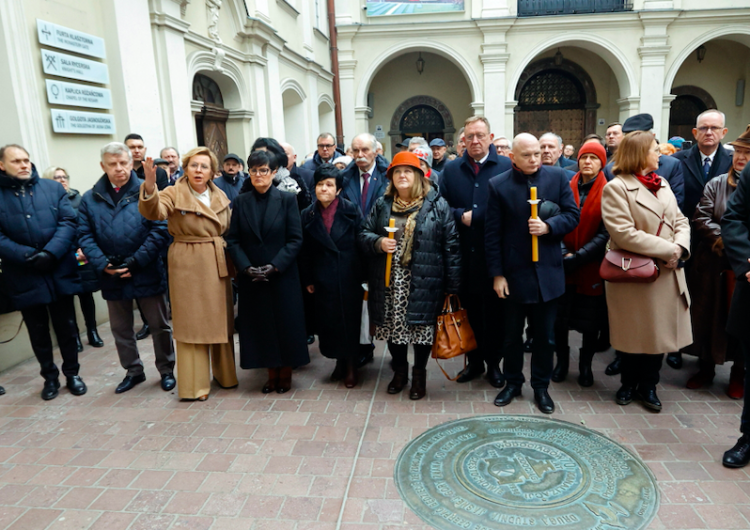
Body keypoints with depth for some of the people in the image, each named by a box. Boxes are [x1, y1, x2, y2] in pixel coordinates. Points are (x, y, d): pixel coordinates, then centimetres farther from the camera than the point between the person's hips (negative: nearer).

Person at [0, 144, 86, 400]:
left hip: (60, 273, 1)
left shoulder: (53, 188, 5)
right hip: (24, 278, 0)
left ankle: (72, 373, 28)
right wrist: (28, 256, -19)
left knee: (66, 327, 11)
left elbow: (68, 222, -4)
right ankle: (50, 377, 29)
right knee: (38, 332, 12)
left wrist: (51, 253, -17)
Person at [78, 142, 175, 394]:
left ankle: (166, 370, 26)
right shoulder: (90, 199, 4)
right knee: (120, 328, 16)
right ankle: (133, 371, 34)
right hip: (112, 276, 4)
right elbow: (85, 236, 0)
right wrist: (103, 264, -14)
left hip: (147, 273, -3)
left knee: (159, 325, 8)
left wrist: (136, 262, -16)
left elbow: (160, 230, -13)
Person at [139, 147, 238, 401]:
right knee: (192, 323, 2)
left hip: (219, 264, 5)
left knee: (221, 321, 13)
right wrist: (150, 188, -46)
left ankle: (225, 374, 29)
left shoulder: (220, 196, 8)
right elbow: (153, 212, -26)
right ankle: (195, 384, 14)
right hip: (188, 266, -5)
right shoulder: (174, 194, -6)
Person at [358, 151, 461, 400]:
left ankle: (419, 374, 28)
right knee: (393, 327, 12)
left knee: (422, 328, 5)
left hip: (423, 283, -3)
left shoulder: (437, 205, -2)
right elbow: (364, 234, 10)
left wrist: (452, 285, -9)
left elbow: (451, 246, -5)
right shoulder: (382, 205, 8)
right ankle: (399, 370, 35)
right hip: (389, 283, 3)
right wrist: (378, 242, -14)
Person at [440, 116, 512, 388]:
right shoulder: (451, 169, 9)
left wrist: (475, 218, -13)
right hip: (463, 254, 3)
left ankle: (493, 363, 24)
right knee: (469, 310, 12)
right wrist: (461, 216, -11)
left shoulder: (506, 166, -1)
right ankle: (474, 361, 28)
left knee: (494, 311, 8)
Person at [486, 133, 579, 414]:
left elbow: (572, 215, 1)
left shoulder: (559, 177, 0)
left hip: (548, 272, 1)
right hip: (514, 272, -1)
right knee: (512, 334, 13)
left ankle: (541, 386, 29)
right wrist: (497, 274, -8)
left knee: (545, 335, 11)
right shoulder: (498, 185, -5)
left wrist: (548, 226, -19)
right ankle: (513, 382, 32)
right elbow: (492, 233, -5)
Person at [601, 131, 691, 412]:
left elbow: (680, 221, 10)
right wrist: (668, 250, -19)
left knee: (659, 331, 12)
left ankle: (648, 386, 29)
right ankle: (628, 384, 30)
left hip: (666, 273, 6)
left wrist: (680, 247, -11)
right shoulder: (616, 188, -11)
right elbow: (624, 233, -21)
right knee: (633, 334, 9)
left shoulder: (663, 184, 13)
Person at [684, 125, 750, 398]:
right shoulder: (716, 184, 5)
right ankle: (706, 367, 26)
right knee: (708, 315, 10)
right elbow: (701, 218, -2)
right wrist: (724, 239, -15)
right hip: (713, 263, 2)